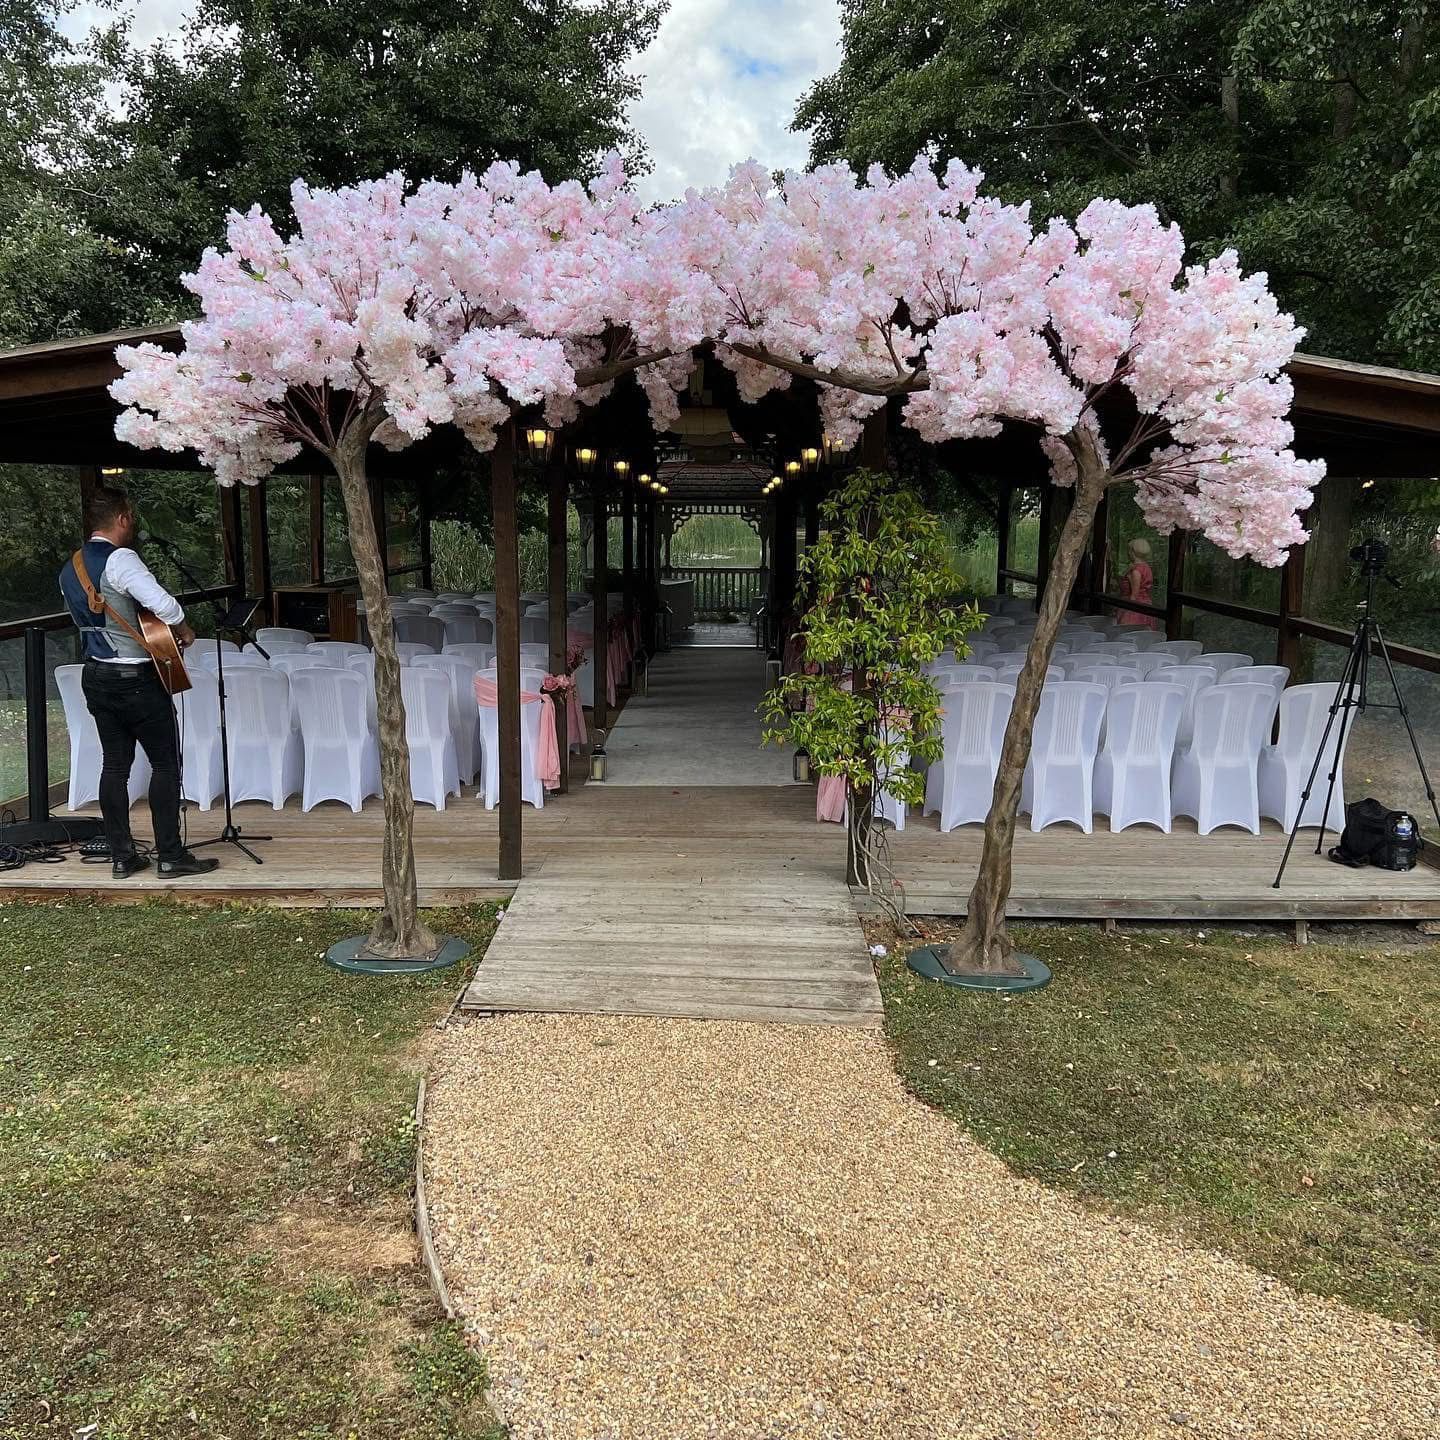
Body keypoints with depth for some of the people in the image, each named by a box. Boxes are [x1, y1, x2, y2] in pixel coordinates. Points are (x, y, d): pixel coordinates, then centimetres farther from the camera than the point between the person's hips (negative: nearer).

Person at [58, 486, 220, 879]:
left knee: (115, 765, 11)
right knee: (166, 762, 0)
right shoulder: (119, 559, -17)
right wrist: (183, 631, -11)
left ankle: (121, 855, 14)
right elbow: (163, 604, -30)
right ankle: (170, 855, 2)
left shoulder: (70, 568, 11)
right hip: (135, 679, -8)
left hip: (96, 676, 8)